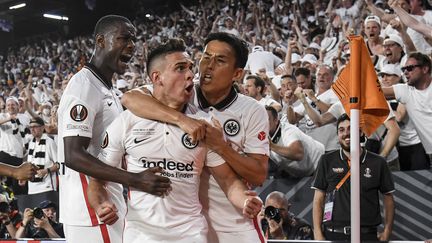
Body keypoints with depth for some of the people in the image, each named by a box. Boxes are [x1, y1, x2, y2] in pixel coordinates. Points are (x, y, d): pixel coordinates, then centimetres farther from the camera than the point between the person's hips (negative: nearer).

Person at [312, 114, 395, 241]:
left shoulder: (378, 163, 7)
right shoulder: (327, 161, 7)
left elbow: (388, 198, 11)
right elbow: (318, 200, 6)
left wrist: (387, 231, 1)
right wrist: (318, 234, -2)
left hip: (366, 234, 0)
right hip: (333, 234, 0)